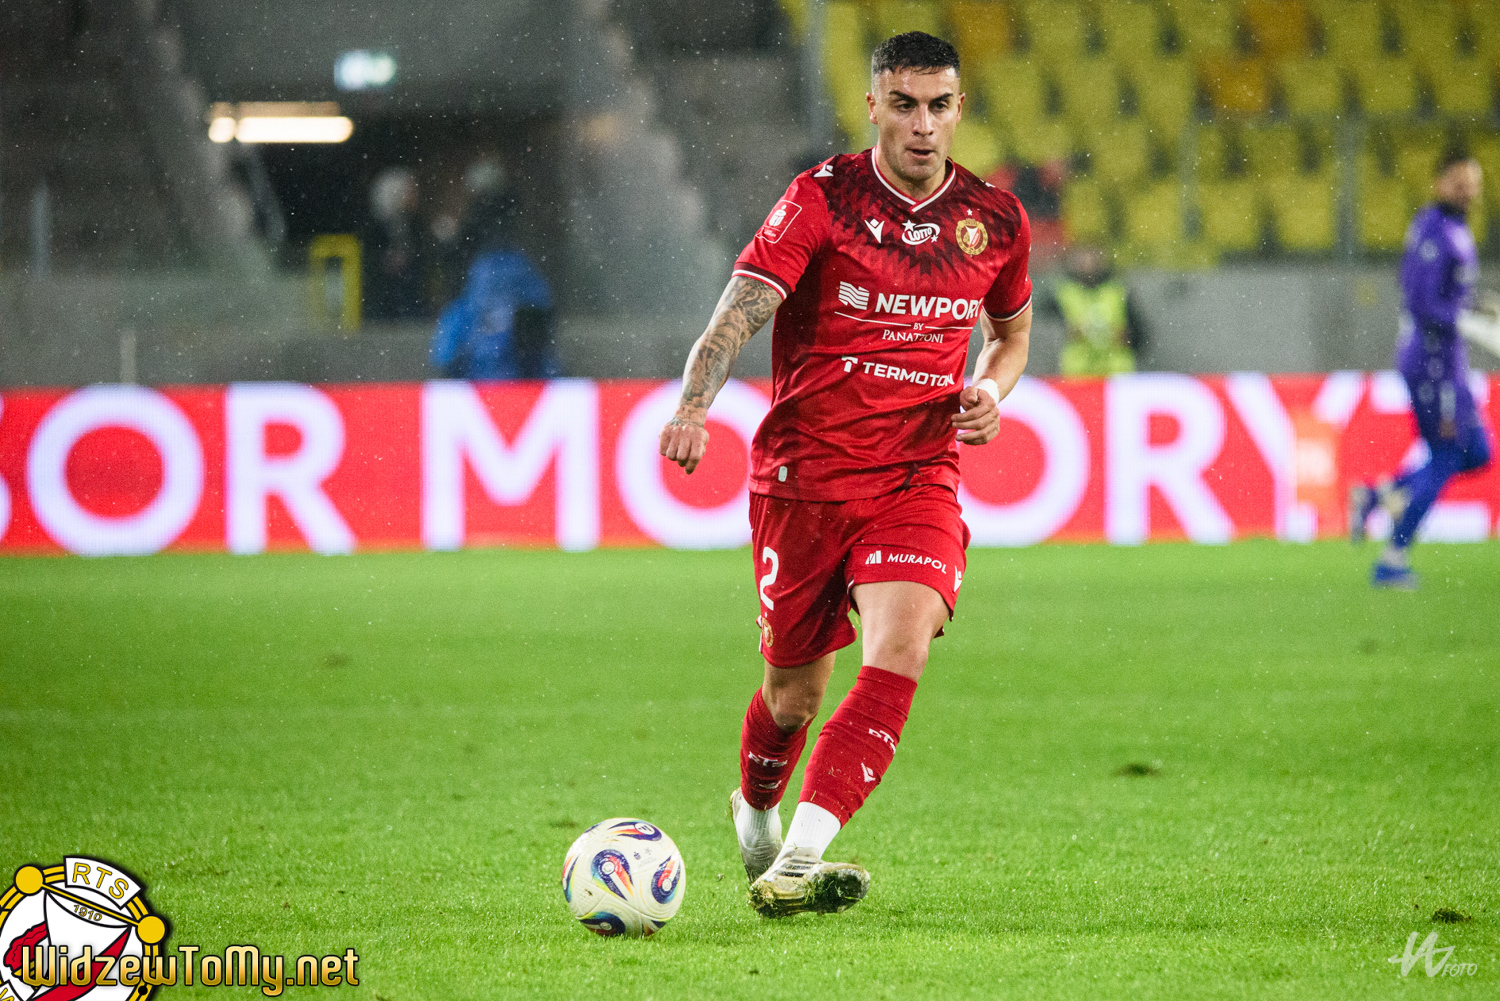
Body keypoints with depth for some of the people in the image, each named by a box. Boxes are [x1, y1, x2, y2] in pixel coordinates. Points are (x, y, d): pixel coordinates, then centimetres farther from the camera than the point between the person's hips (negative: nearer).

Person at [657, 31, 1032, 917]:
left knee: (901, 651, -23)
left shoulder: (996, 220, 4)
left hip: (917, 478, 2)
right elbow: (739, 313, -19)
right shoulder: (822, 199, -8)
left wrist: (992, 391, 0)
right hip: (803, 472, -2)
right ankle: (755, 811, 44)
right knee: (796, 688, 9)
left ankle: (792, 869, -28)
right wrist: (694, 407, -38)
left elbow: (1012, 332, 23)